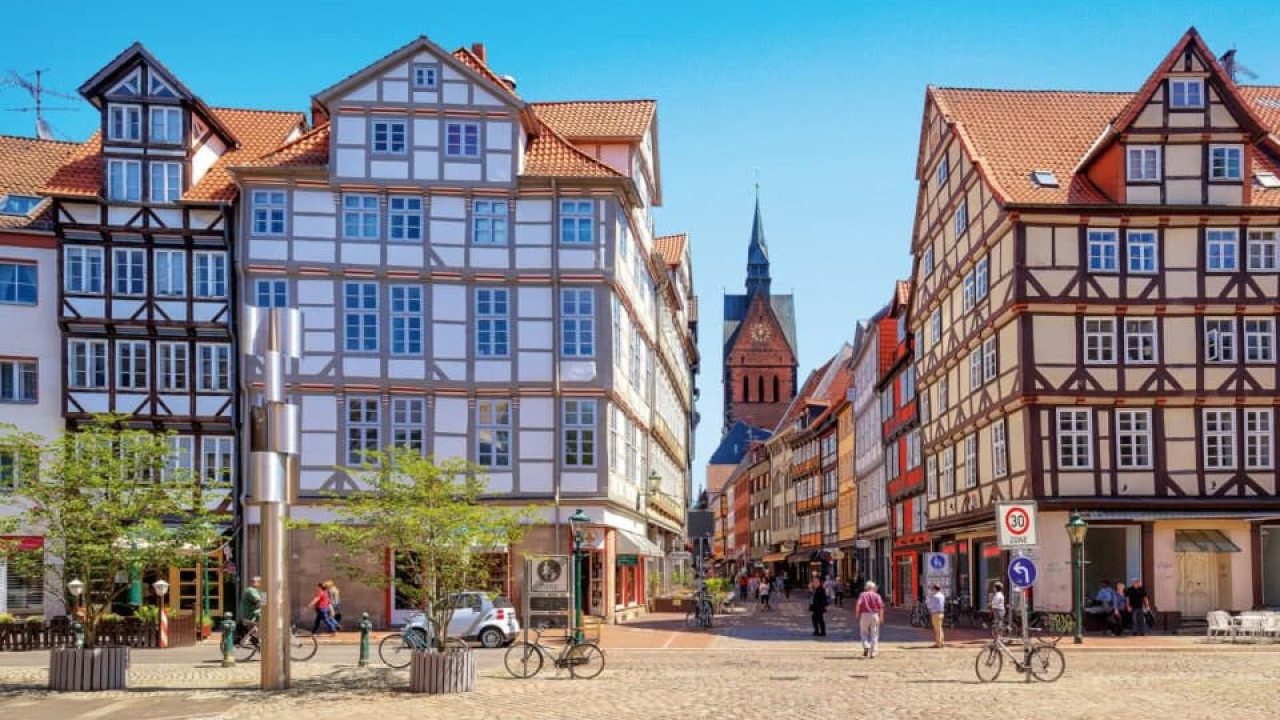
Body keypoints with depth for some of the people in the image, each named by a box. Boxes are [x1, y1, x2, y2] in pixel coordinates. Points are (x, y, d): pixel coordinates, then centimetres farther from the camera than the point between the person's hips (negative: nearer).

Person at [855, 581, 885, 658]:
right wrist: (881, 617, -1)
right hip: (874, 615, 1)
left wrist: (857, 614, -2)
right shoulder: (876, 595, 8)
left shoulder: (862, 595, 7)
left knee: (864, 633, 10)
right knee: (874, 634, 7)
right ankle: (873, 652, 3)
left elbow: (858, 604, -9)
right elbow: (881, 606, -4)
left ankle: (866, 646, -15)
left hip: (864, 615, -1)